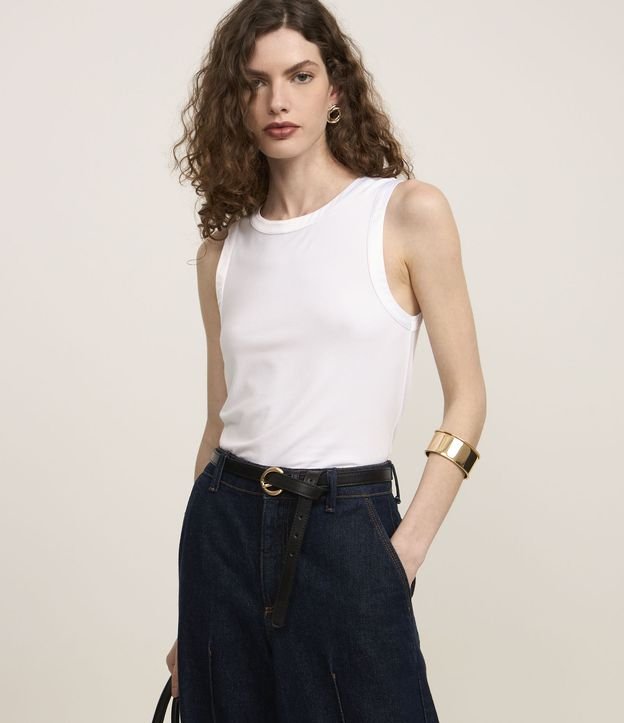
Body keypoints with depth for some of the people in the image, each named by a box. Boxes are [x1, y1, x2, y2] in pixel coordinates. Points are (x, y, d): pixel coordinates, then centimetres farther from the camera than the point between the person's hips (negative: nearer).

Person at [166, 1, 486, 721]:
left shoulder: (409, 211, -4)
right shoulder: (224, 246, 7)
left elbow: (466, 402, -4)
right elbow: (221, 420, 11)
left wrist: (404, 555, -10)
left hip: (347, 530, -4)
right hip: (226, 526, 4)